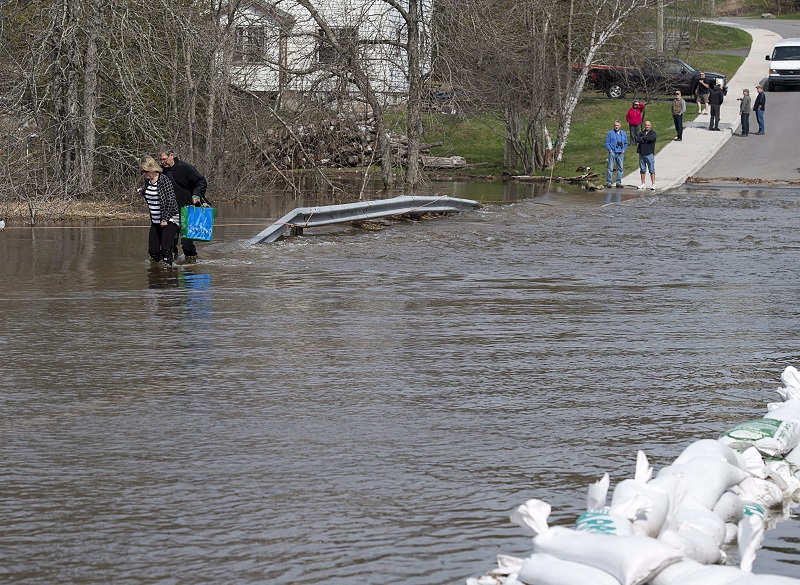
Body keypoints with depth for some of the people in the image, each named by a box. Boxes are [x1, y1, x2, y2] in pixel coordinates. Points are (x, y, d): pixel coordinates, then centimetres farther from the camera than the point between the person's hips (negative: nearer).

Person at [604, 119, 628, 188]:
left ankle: (618, 182, 13)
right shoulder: (610, 133, 0)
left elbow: (626, 143, 20)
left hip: (620, 153, 4)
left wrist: (623, 150, 5)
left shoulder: (623, 133, 11)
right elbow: (607, 143, 1)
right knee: (610, 168, -6)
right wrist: (610, 150, -9)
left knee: (620, 168, 6)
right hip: (612, 153, -4)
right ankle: (608, 182, -2)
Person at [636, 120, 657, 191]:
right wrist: (646, 140, -13)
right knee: (642, 169, 9)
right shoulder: (642, 133, 15)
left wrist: (643, 138, -5)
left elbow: (651, 138, -19)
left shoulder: (653, 133, 2)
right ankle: (643, 184, 16)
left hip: (649, 153, -5)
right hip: (642, 153, 5)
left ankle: (653, 184, -6)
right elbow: (637, 139, -2)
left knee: (652, 169, -6)